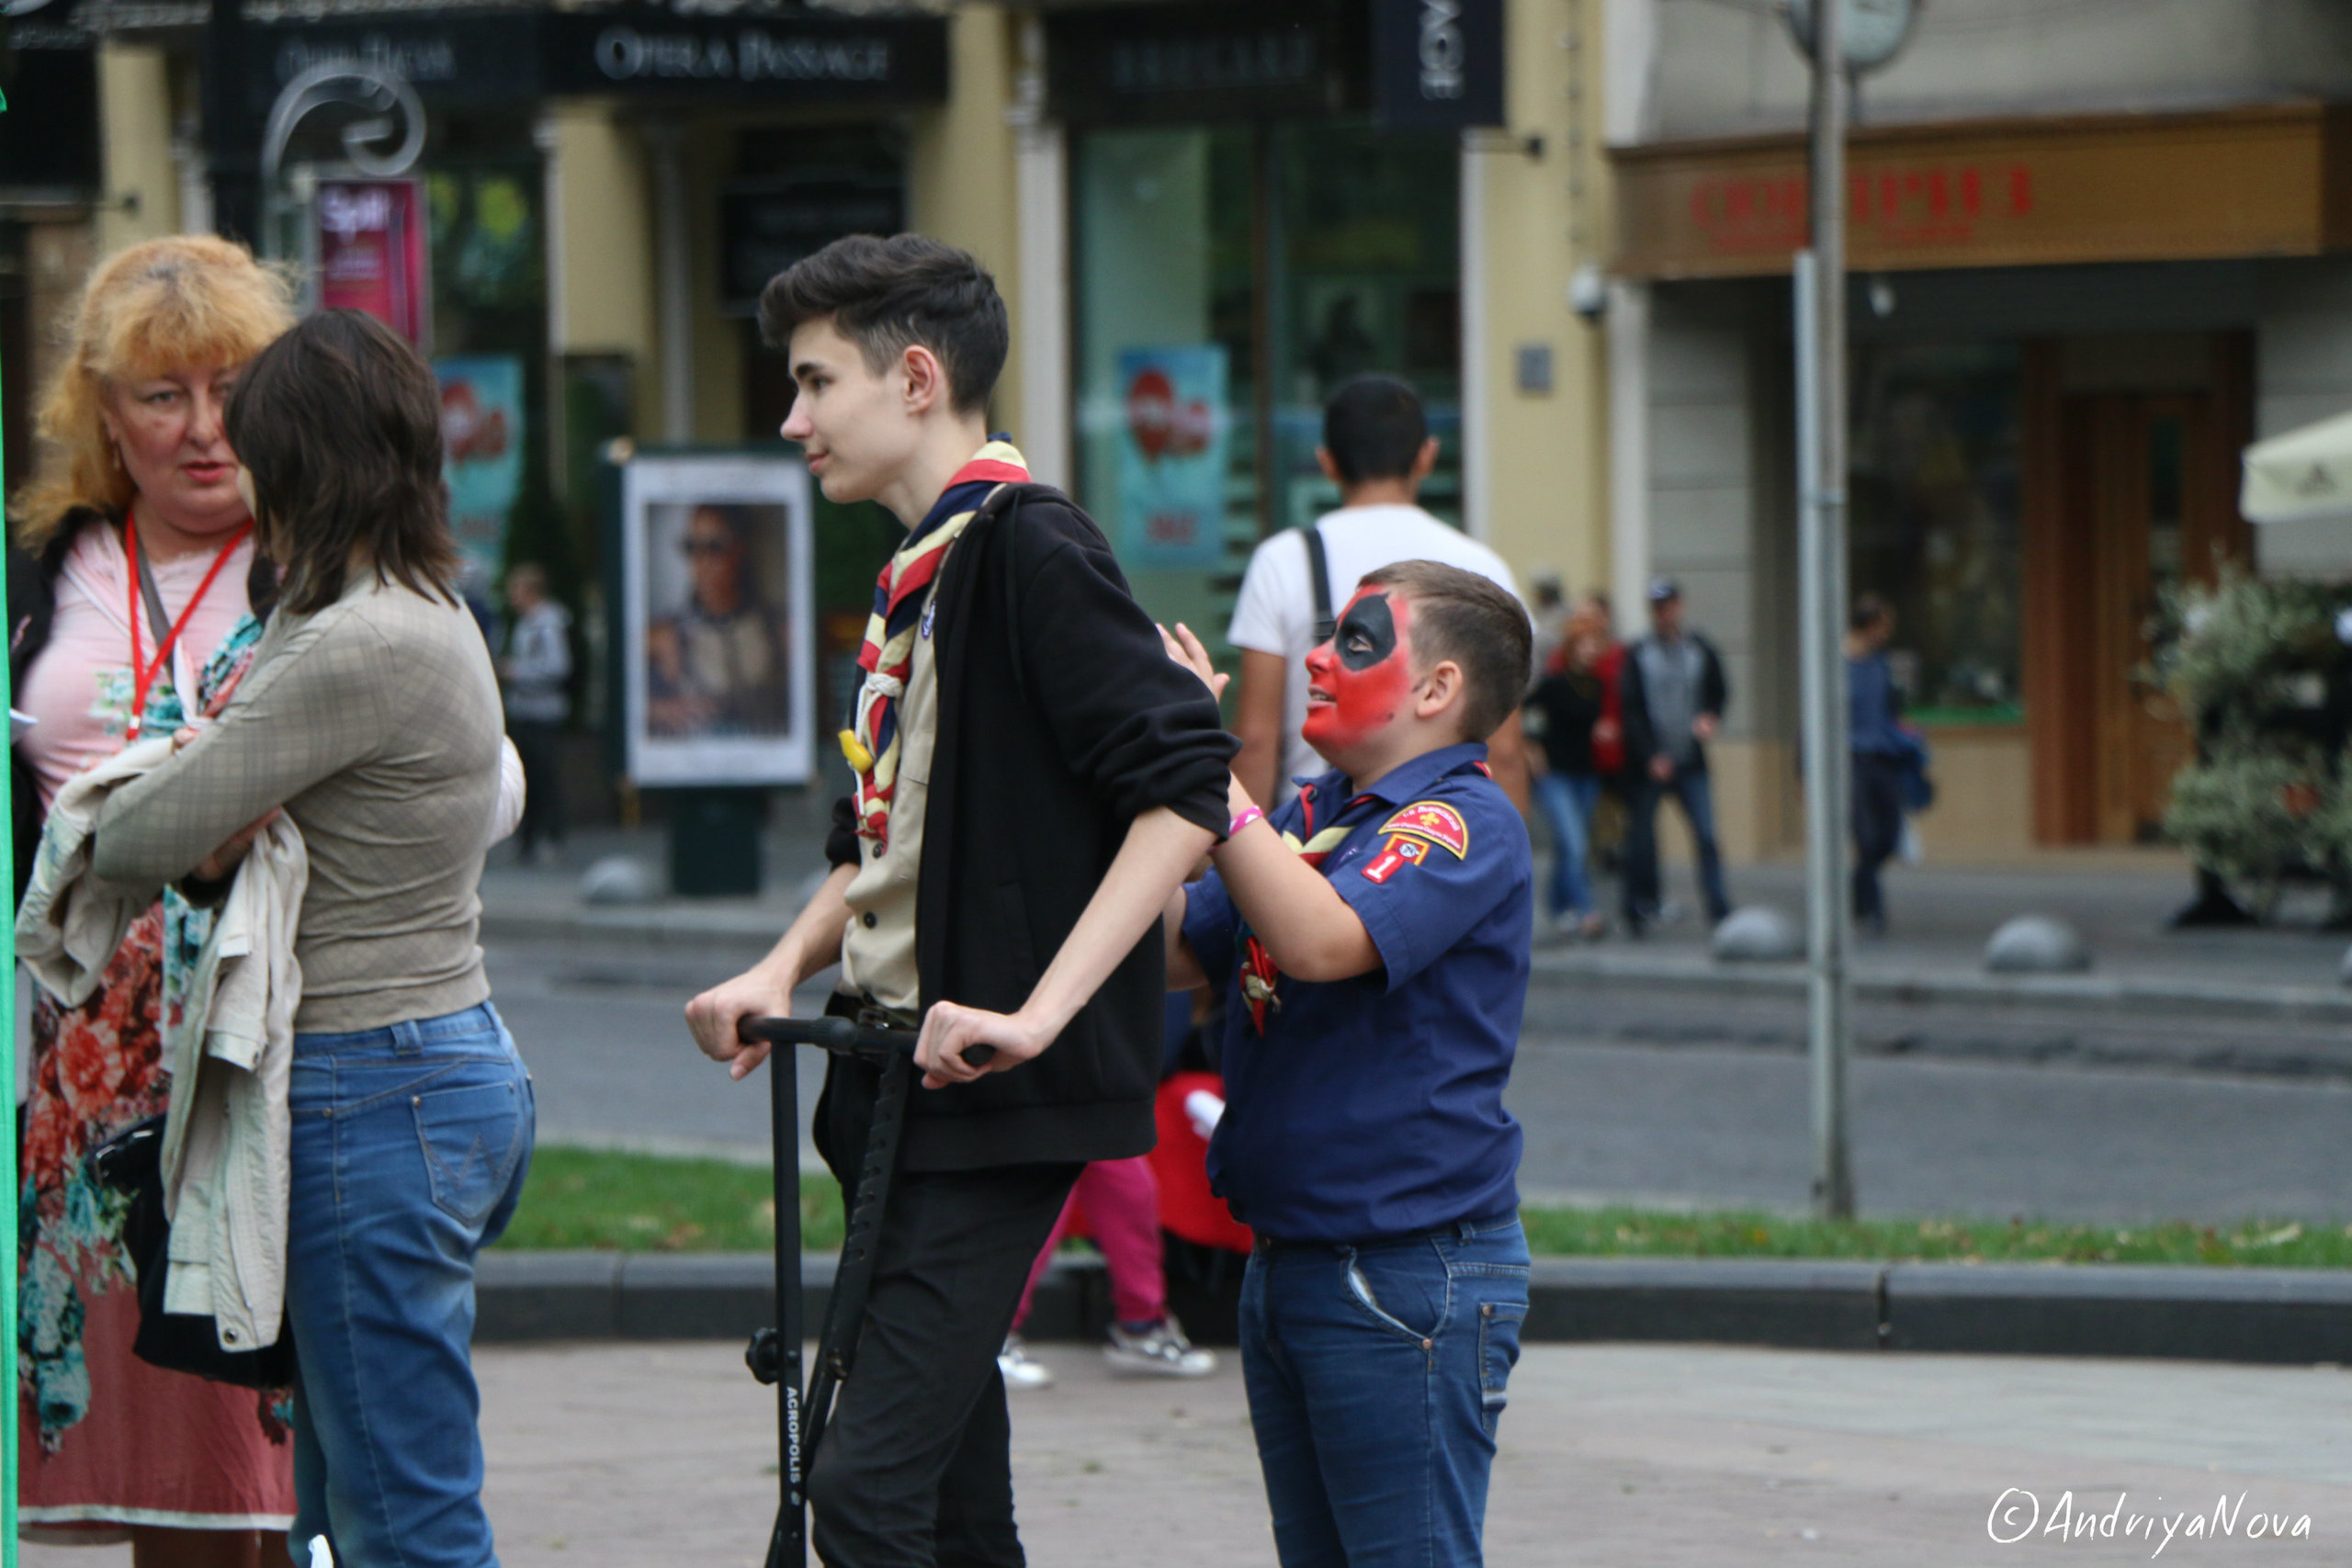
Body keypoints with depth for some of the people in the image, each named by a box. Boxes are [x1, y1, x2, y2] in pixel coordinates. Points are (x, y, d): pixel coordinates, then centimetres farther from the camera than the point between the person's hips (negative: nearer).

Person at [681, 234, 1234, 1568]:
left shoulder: (1029, 548, -12)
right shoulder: (910, 579, 17)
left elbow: (1186, 790, -21)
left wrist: (1036, 1011, -26)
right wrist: (782, 972, 9)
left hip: (1001, 1104, -10)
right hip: (897, 1081, 10)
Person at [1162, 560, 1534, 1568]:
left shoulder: (1464, 822, -13)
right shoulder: (1309, 813, 12)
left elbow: (1321, 939, -29)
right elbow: (1180, 956, 11)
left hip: (1410, 1268, -9)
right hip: (1288, 1259, 9)